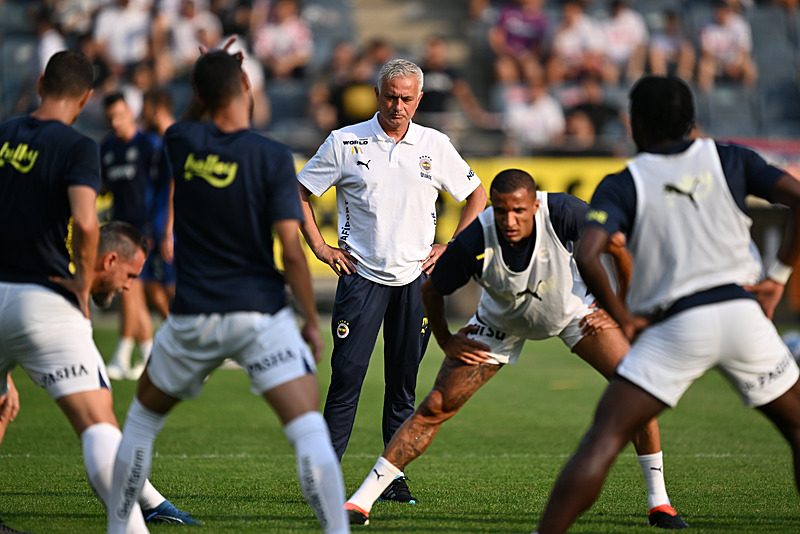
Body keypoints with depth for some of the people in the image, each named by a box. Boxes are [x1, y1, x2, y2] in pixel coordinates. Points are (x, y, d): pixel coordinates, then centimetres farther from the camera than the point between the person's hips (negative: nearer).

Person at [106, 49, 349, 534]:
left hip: (193, 318, 3)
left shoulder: (181, 142, -2)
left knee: (143, 417, 23)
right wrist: (313, 322, -3)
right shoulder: (273, 158, -9)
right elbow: (291, 248, -12)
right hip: (261, 312, -3)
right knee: (310, 430, -7)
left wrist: (210, 77, 22)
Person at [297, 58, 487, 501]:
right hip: (361, 276, -2)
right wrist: (320, 247, 2)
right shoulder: (345, 143, 0)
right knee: (347, 374, -9)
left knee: (404, 382, 4)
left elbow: (476, 195, 17)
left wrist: (451, 248, 9)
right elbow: (299, 192, 8)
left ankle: (394, 476, 10)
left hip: (416, 278, 2)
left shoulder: (435, 146, 5)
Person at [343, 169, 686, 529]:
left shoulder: (563, 213, -35)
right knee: (435, 407, -8)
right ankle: (362, 501, 0)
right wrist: (445, 341, -4)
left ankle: (658, 501, 0)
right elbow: (431, 290, -12)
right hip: (501, 322, 0)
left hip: (572, 309, 1)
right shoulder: (473, 243, -34)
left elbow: (619, 248, -16)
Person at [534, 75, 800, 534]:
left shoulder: (622, 185, 5)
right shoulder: (730, 159, 11)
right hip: (741, 313, 2)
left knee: (604, 438, -1)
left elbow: (587, 257, -12)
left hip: (675, 325, -2)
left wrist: (623, 316, 0)